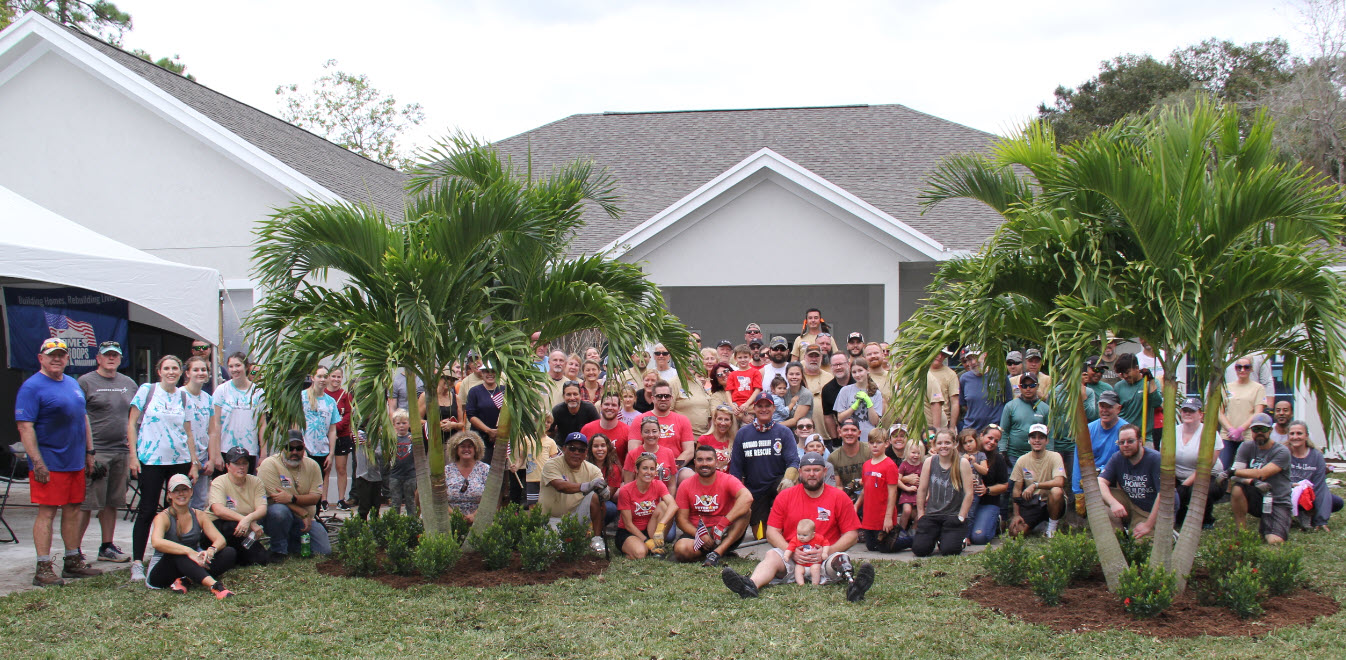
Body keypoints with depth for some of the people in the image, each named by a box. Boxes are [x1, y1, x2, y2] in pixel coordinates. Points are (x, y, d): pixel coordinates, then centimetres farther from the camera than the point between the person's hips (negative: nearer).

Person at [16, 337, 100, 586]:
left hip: (76, 461, 8)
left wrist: (90, 451, 16)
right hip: (49, 463, -8)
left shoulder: (73, 384, 15)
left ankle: (73, 562, 20)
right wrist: (37, 462, -21)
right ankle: (43, 569, -2)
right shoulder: (32, 387, -9)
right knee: (47, 512, -6)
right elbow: (25, 427, -16)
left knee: (73, 510, 12)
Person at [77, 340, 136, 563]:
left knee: (111, 503, 11)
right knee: (86, 504, -6)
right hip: (94, 452, -5)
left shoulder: (128, 384, 14)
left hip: (120, 452, 6)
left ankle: (107, 547, 19)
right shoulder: (86, 382, -3)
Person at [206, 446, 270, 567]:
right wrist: (252, 523, -34)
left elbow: (262, 509, -11)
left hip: (244, 532, 4)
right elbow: (218, 510, -27)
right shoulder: (219, 482, -10)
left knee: (262, 558, -17)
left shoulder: (255, 482, 2)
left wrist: (248, 519, -36)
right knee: (233, 526, -37)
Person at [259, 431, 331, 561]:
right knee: (279, 510, -39)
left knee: (324, 551, -8)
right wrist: (304, 514, -18)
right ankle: (279, 550, -14)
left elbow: (316, 497, -7)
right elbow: (275, 497, -18)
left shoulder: (312, 465, 2)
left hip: (306, 520, 5)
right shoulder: (269, 465, -12)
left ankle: (289, 542, 19)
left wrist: (292, 498, -26)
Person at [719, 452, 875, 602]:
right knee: (772, 555, -28)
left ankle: (852, 585, -64)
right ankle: (751, 585, -58)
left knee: (841, 559, -31)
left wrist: (826, 551, -13)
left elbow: (852, 534, 3)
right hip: (791, 558, 0)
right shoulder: (785, 496, 8)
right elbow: (772, 532, 5)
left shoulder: (839, 497, 6)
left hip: (825, 558, 0)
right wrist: (791, 551, -13)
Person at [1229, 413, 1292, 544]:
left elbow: (1261, 474, -23)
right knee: (1237, 488, -30)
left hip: (1278, 502, -3)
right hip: (1256, 498, 3)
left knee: (1275, 541, -24)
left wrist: (1232, 472, -30)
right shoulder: (1246, 447, 3)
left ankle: (1263, 525, 13)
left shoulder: (1282, 452, -9)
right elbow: (1237, 475, -11)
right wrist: (1253, 482, -32)